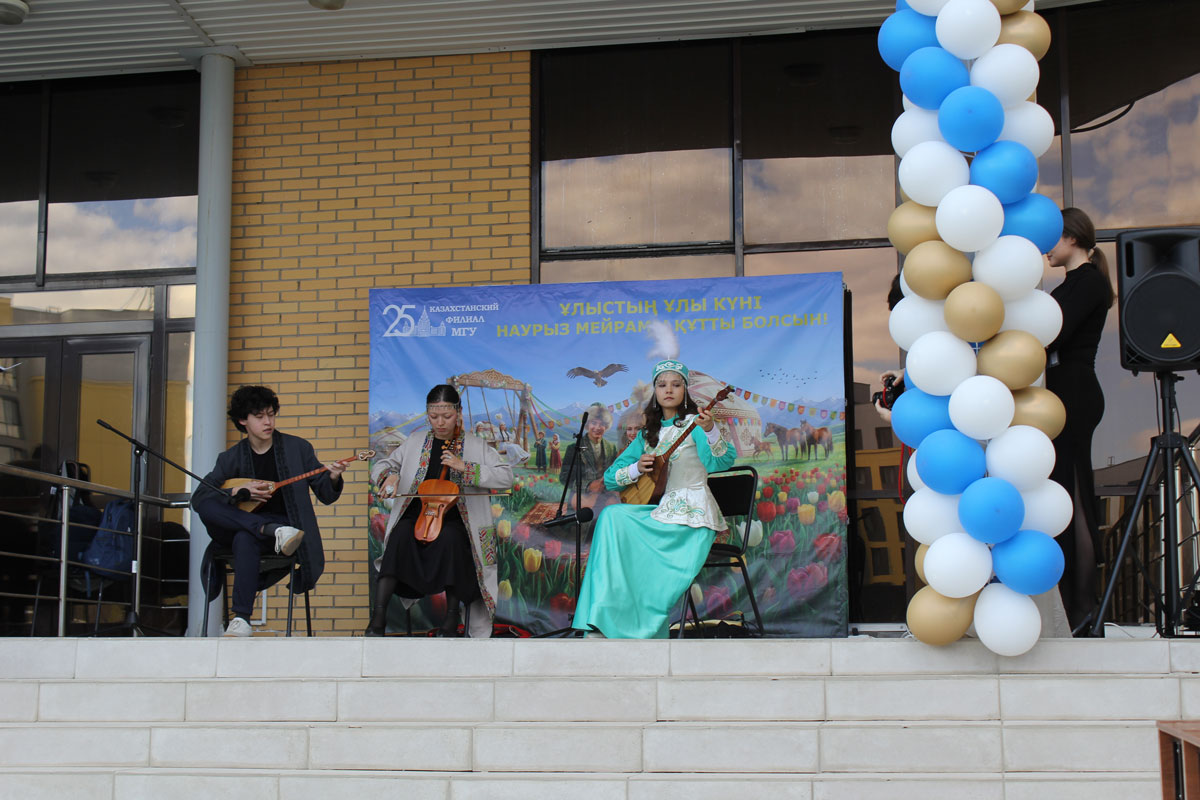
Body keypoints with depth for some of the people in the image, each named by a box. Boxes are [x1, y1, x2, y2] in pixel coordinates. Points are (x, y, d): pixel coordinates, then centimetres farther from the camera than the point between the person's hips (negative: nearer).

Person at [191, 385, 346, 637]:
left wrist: (333, 478, -18)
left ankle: (241, 618, -38)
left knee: (245, 540, -38)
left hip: (284, 522, -3)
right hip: (240, 524, 3)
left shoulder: (297, 448, 5)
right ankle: (275, 531, -35)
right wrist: (237, 492, -14)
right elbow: (198, 497, 0)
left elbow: (326, 495, 5)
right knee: (207, 506, -28)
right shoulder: (231, 458, 8)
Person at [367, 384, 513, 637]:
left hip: (454, 519, -2)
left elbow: (506, 477, -3)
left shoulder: (475, 446, 8)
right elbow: (379, 467, 18)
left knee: (449, 538, -36)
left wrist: (465, 467, -14)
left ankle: (451, 618, -23)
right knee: (401, 535, -32)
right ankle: (378, 617, -34)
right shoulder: (415, 444, 15)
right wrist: (390, 475, -7)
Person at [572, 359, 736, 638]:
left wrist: (711, 431, -39)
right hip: (657, 510, 5)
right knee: (612, 516, -23)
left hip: (691, 515, -5)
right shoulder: (648, 434, 17)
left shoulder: (693, 423, 0)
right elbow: (609, 478, 16)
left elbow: (723, 461, -20)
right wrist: (637, 469, -5)